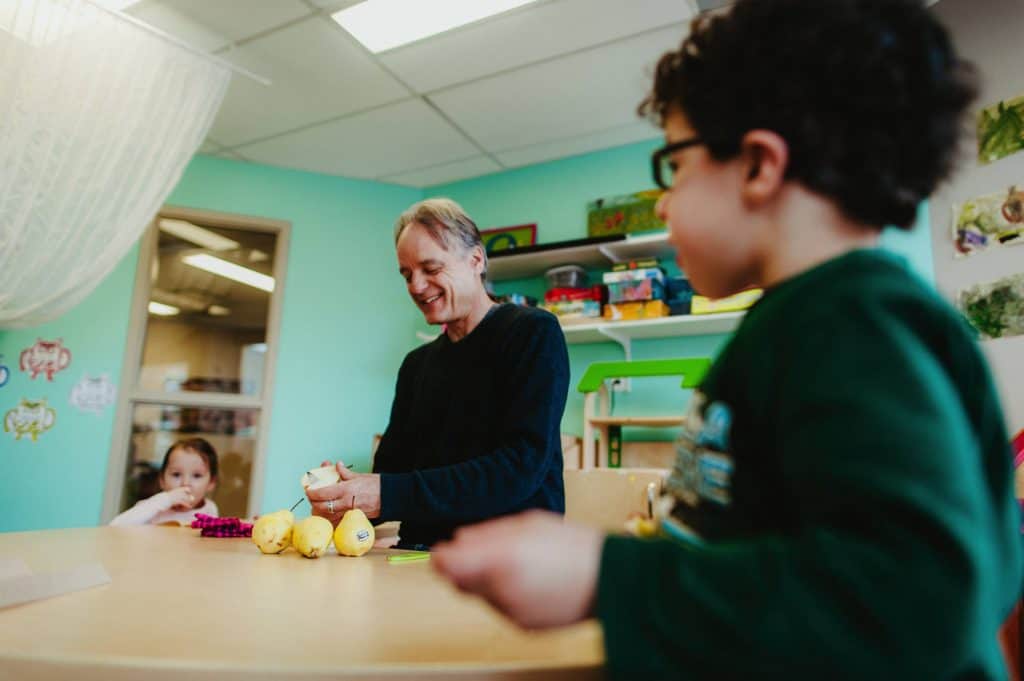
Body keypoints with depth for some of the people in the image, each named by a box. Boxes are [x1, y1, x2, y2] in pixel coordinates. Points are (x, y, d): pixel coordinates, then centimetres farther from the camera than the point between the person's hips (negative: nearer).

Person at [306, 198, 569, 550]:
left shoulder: (535, 334, -6)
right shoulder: (416, 364, 15)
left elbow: (521, 468, -17)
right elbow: (391, 468, 12)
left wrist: (387, 495, -22)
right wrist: (344, 503, -10)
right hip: (421, 560, 6)